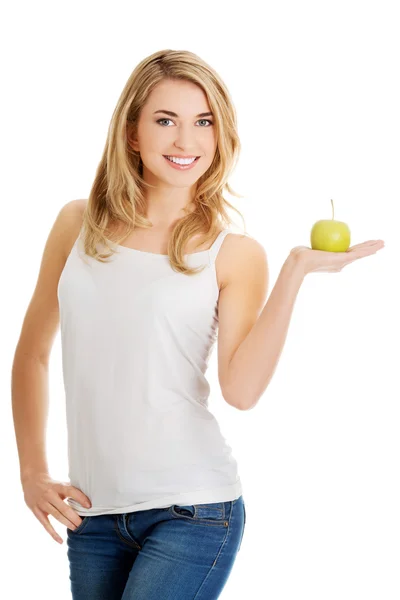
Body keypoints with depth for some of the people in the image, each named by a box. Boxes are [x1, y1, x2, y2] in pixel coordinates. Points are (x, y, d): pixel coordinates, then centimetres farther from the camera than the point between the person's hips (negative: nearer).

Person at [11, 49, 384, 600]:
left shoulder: (235, 254, -2)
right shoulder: (78, 223, 5)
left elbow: (241, 389, -16)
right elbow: (33, 353, 14)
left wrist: (296, 271, -18)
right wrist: (32, 471, 9)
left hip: (191, 510, -3)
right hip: (93, 513, 3)